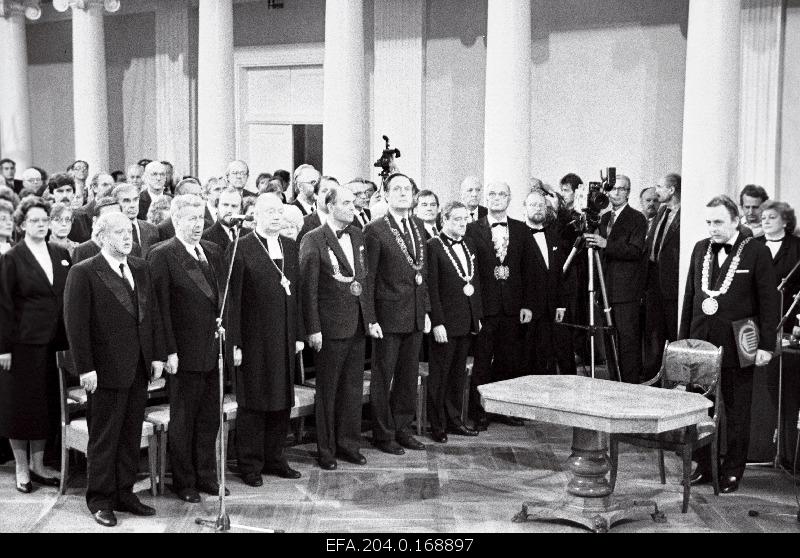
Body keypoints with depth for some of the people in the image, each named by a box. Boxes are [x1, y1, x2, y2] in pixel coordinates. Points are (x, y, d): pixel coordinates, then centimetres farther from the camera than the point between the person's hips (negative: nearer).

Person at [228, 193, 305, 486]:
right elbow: (233, 298, -9)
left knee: (282, 401, 12)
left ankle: (274, 458, 25)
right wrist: (235, 342, -12)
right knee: (253, 404, 3)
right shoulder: (241, 248, -7)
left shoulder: (290, 247, 11)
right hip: (254, 339, -6)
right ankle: (250, 465, 15)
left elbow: (296, 293, 13)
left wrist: (299, 334, 9)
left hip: (285, 339, 6)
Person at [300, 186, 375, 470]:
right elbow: (308, 287, -12)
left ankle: (349, 444, 25)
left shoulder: (358, 236, 10)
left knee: (353, 388, 13)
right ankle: (326, 450, 16)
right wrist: (313, 329, -15)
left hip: (358, 324, 6)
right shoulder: (313, 240, -9)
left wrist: (371, 316, 10)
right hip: (330, 326, -6)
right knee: (327, 391, 5)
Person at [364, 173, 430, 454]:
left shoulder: (418, 226, 10)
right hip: (388, 315, -6)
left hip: (416, 316, 6)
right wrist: (370, 319, -14)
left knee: (409, 377, 14)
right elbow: (367, 277, -10)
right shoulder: (375, 230, -10)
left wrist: (426, 310, 11)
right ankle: (383, 434, 15)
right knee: (383, 378, 5)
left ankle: (402, 429, 26)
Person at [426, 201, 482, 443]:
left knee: (459, 373, 14)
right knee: (439, 375, 3)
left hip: (467, 321, 7)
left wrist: (478, 315, 11)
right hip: (445, 322, -7)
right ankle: (437, 425, 12)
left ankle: (455, 420, 25)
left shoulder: (469, 245, 12)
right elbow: (432, 287, -14)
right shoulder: (433, 246, -11)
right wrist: (437, 322, -17)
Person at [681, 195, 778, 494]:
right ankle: (704, 466, 21)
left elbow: (769, 302, -6)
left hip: (736, 348, -4)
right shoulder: (700, 249, 10)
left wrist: (766, 345, -10)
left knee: (736, 413, 7)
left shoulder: (757, 252, -6)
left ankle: (732, 472, 18)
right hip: (700, 345, 4)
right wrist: (683, 339, 11)